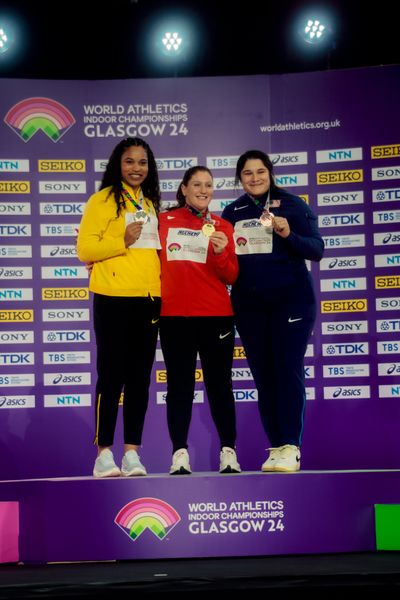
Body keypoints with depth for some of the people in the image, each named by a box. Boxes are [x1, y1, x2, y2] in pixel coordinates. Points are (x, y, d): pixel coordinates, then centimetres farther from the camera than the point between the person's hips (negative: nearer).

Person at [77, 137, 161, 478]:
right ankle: (104, 453, 3)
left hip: (149, 299, 6)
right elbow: (85, 249, -8)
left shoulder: (151, 204, 18)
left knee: (140, 377, 6)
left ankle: (132, 452, 11)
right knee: (112, 375, -3)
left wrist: (165, 289, 9)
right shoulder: (102, 200, -1)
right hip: (113, 299, -6)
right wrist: (122, 241, -19)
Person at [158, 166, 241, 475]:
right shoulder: (163, 221, 8)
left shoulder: (222, 227, 8)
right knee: (179, 385, 0)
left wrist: (221, 253, -14)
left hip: (216, 315, 0)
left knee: (219, 385, 3)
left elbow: (231, 277, 3)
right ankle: (180, 453, 2)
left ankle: (229, 451, 9)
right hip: (174, 316, 0)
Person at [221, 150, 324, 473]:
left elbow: (316, 251, -6)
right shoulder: (232, 212, 9)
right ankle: (276, 447, 10)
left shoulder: (293, 205, -1)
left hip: (290, 300, -4)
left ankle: (291, 447, -6)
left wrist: (288, 234, -23)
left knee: (288, 370, -9)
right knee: (263, 376, 4)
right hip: (249, 304, 4)